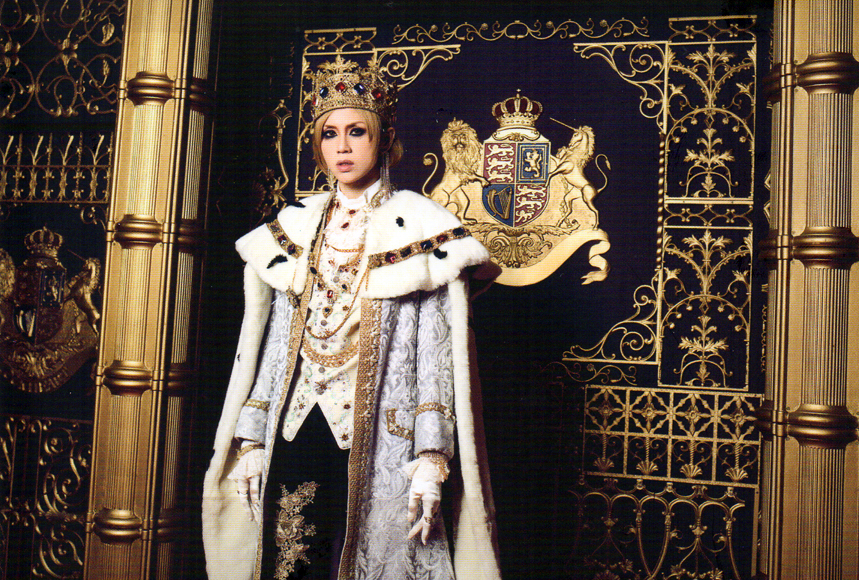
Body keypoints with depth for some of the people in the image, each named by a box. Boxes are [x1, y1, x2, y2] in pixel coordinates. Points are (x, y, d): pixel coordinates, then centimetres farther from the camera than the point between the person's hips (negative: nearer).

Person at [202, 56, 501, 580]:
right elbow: (272, 345, 13)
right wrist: (251, 442, 8)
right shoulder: (295, 229, 11)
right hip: (292, 437, 4)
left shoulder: (421, 232, -1)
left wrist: (430, 462, -13)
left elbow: (437, 358, -6)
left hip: (376, 444, -3)